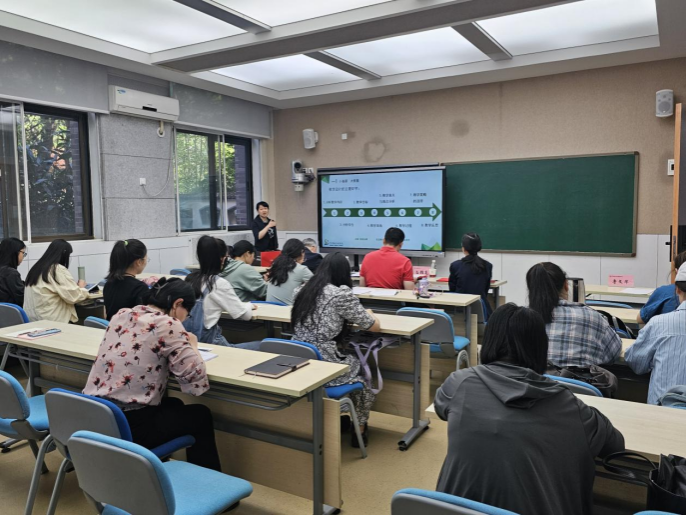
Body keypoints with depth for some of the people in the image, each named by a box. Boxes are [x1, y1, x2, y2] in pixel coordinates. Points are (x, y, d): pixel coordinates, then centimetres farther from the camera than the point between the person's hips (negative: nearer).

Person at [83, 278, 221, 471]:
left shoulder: (121, 315, 7)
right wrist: (191, 346, 3)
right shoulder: (168, 325, -14)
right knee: (200, 415, 18)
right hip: (128, 424, -7)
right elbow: (196, 380, -15)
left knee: (173, 405, 30)